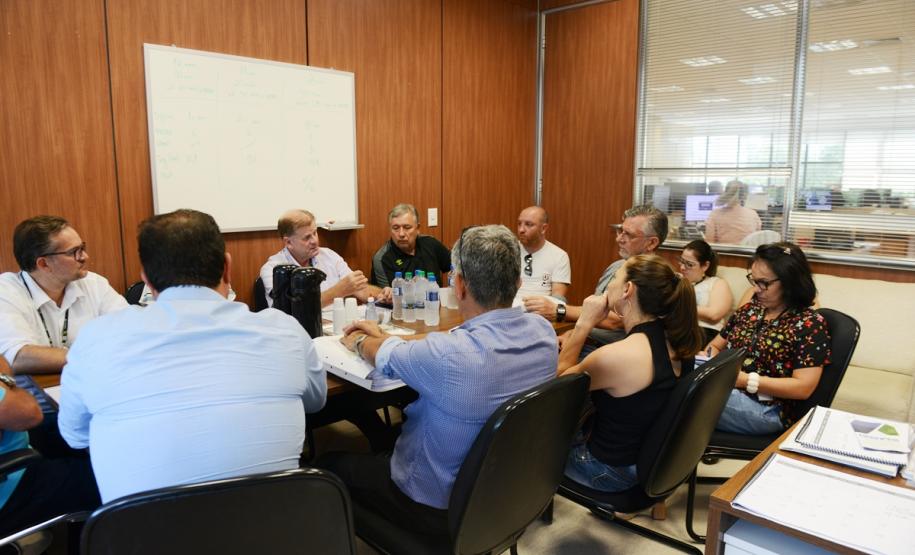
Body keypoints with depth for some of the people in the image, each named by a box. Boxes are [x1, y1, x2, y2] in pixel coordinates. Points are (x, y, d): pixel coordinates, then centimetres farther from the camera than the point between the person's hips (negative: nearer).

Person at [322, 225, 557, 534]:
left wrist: (359, 341, 11)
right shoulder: (543, 331, -14)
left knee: (330, 464, 17)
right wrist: (381, 337, 11)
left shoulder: (448, 354, -36)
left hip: (442, 506, -6)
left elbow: (385, 357, -13)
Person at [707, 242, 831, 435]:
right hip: (724, 389, 6)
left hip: (768, 409, -6)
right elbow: (715, 346, 20)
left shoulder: (809, 324, -5)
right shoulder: (749, 309, 14)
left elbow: (803, 387, -12)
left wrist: (745, 379, -18)